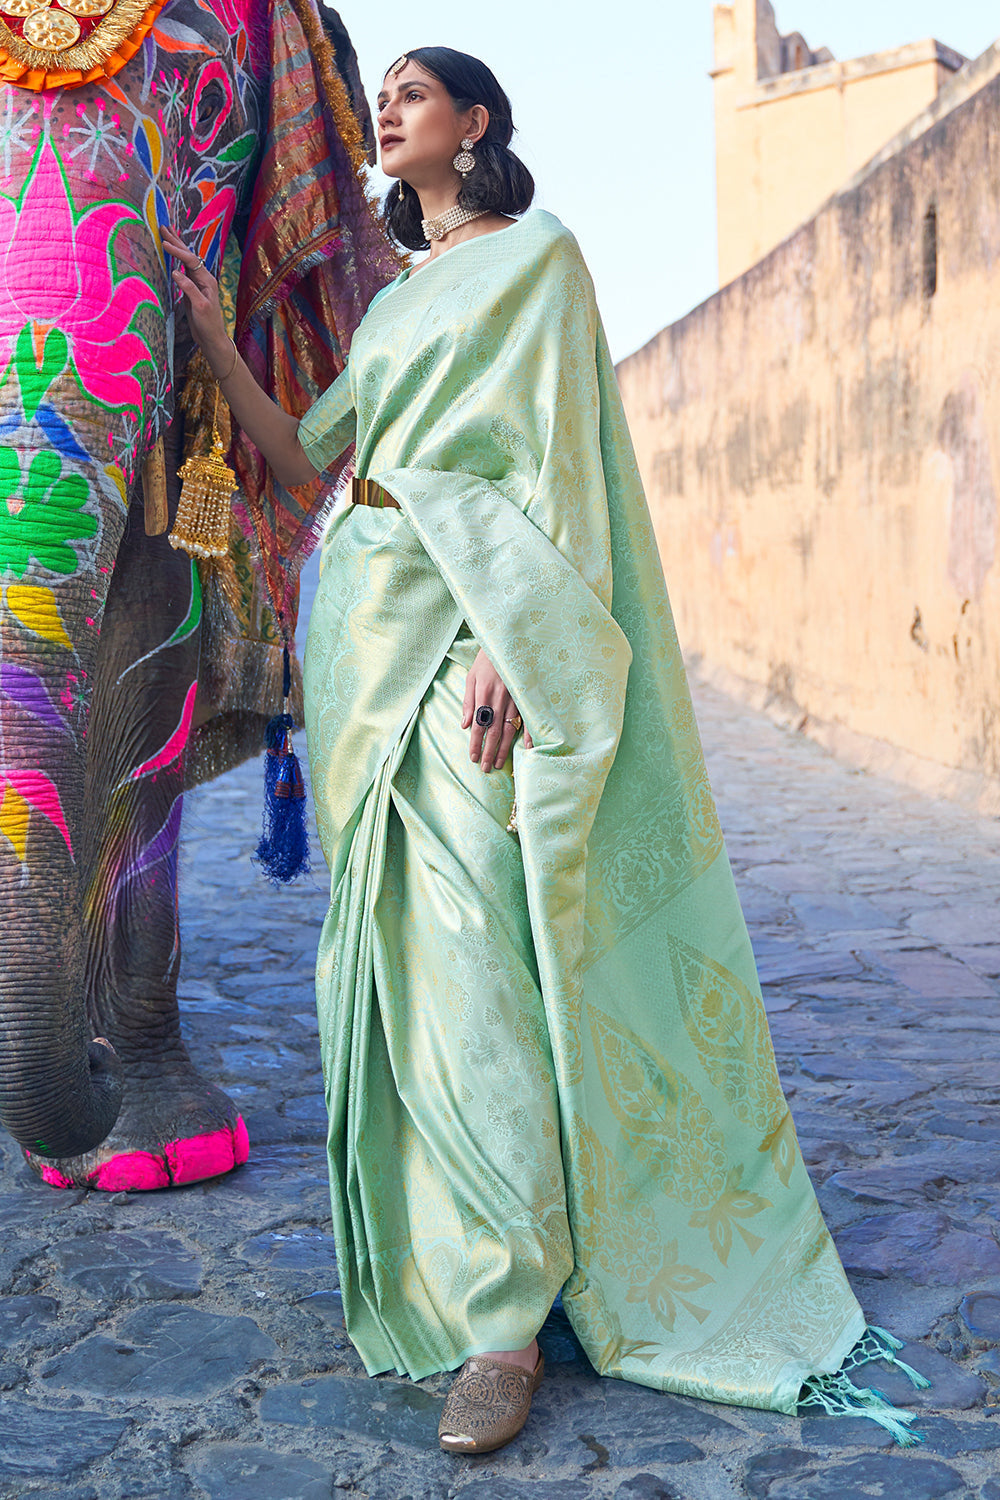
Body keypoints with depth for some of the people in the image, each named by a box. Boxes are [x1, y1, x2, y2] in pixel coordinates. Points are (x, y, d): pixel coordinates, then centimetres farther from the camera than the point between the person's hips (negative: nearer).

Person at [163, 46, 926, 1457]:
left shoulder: (538, 256, 2)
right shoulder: (395, 299, 24)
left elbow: (550, 461, -10)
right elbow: (303, 456, 18)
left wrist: (506, 644, -20)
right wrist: (213, 336, 12)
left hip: (463, 627, -8)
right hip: (366, 626, 8)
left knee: (470, 961, -14)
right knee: (391, 946, 7)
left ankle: (506, 1312, -8)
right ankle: (421, 1247, 19)